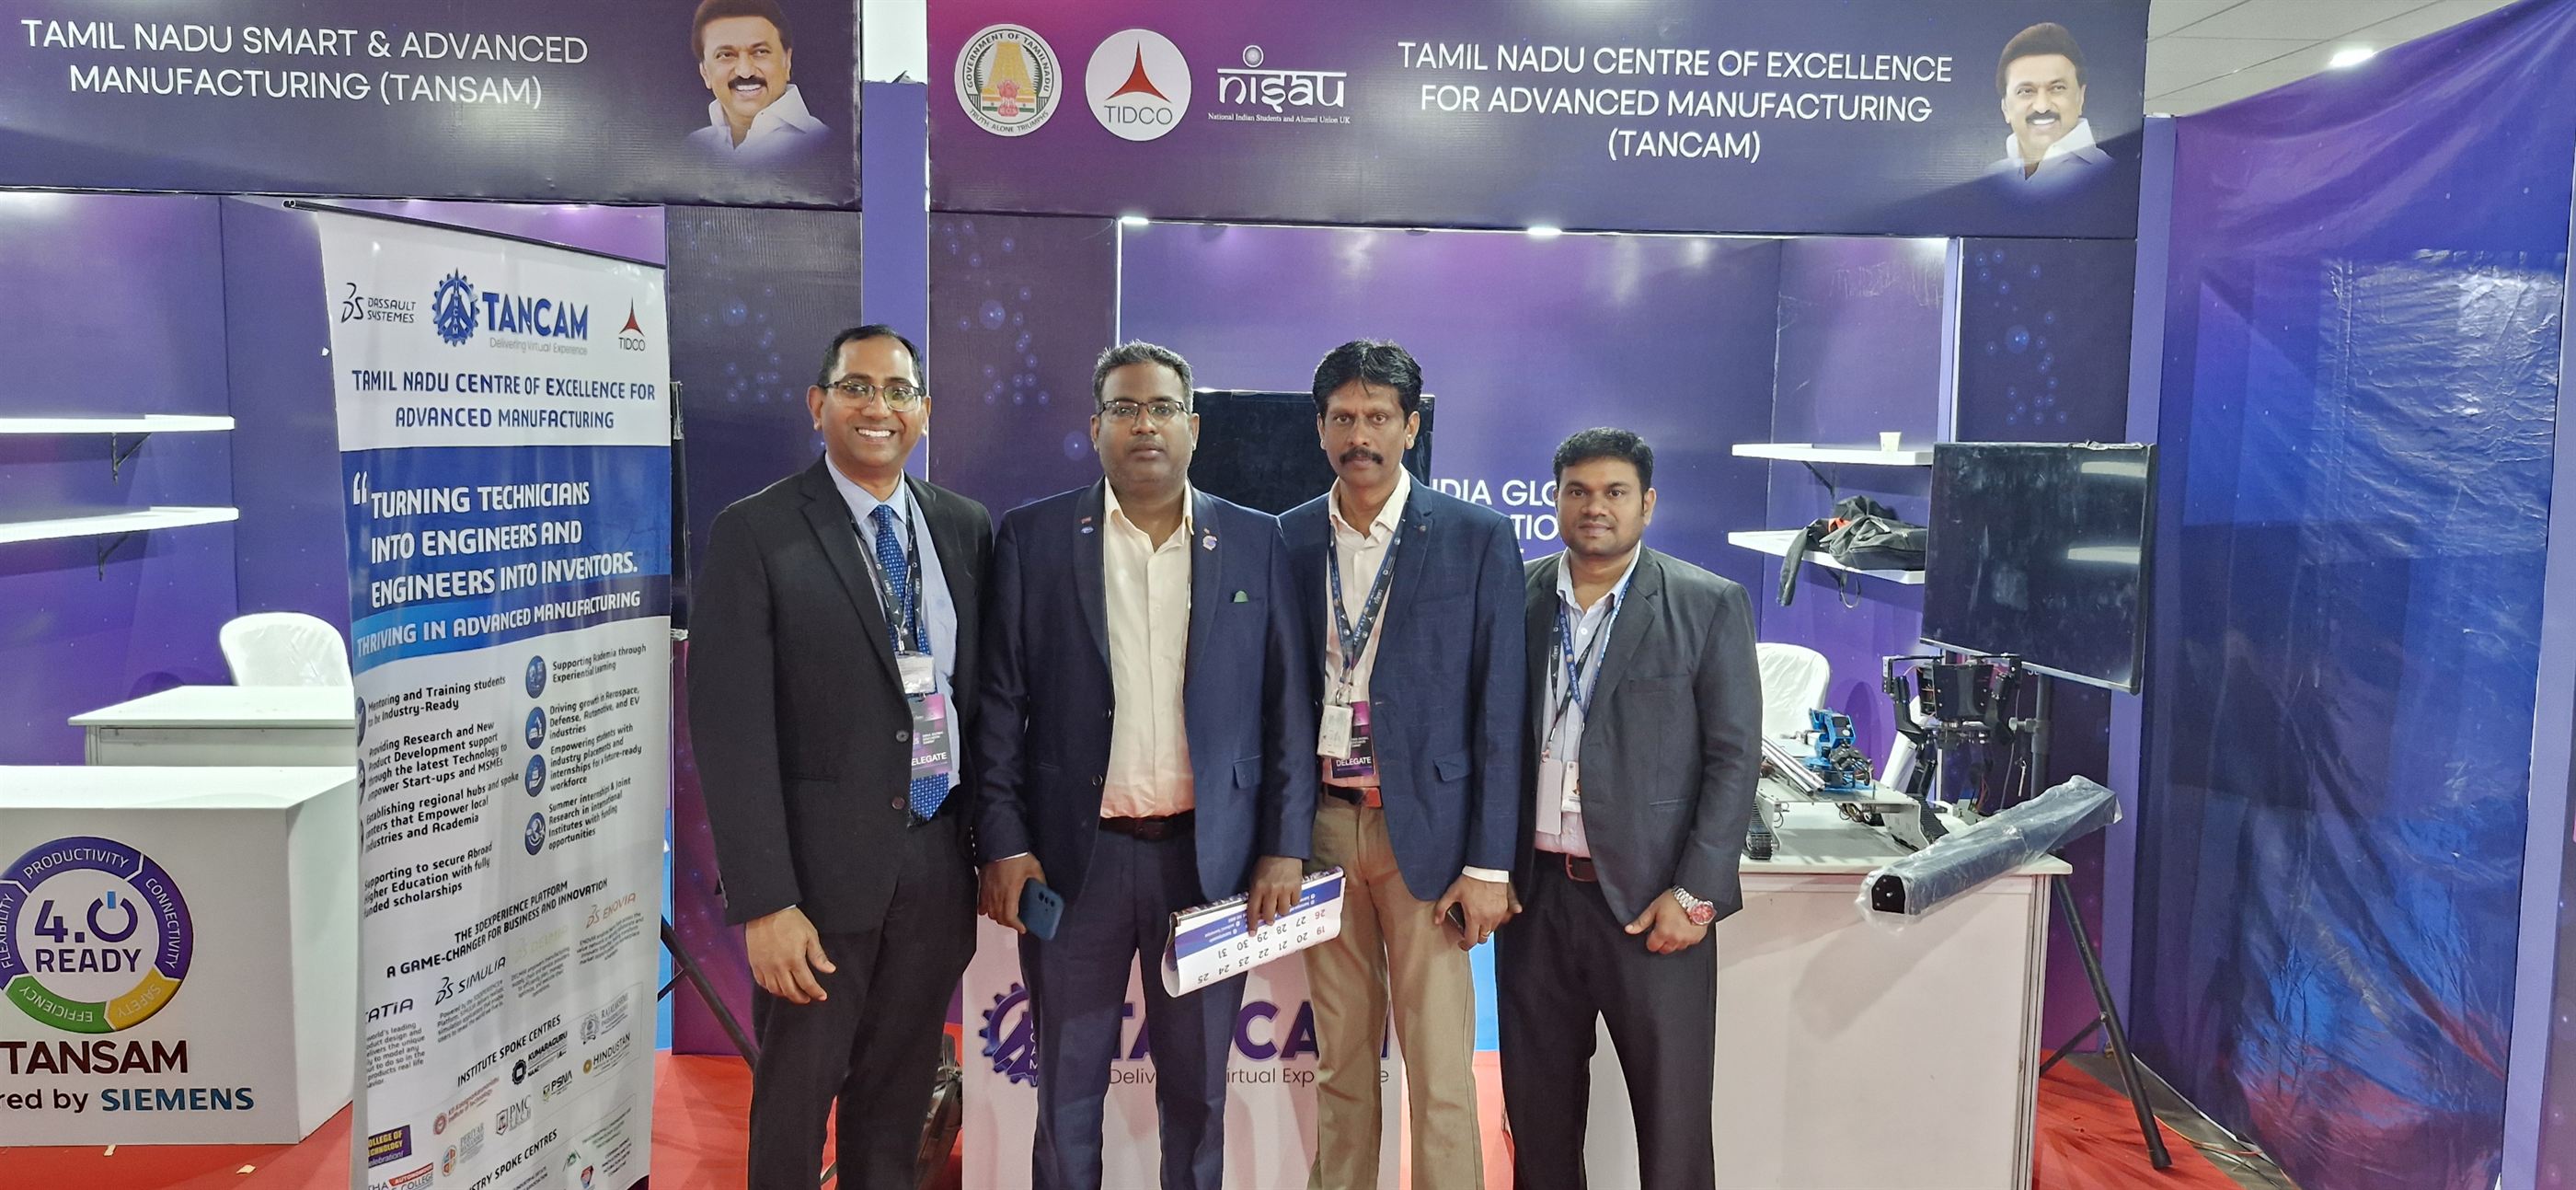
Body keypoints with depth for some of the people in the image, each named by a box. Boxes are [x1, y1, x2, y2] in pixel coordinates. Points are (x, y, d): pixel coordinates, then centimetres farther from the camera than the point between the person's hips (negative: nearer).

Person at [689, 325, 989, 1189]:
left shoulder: (965, 529, 6)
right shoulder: (755, 534, -8)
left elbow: (988, 694, 10)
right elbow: (731, 729, -12)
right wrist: (764, 903, -16)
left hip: (939, 859, 4)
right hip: (823, 864, -4)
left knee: (898, 1095, 17)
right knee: (795, 1096, 11)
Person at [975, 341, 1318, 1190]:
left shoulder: (1255, 542, 4)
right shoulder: (1032, 538, 2)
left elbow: (1286, 704, 3)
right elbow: (1000, 702, 1)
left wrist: (1285, 847, -2)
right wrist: (1003, 843, -5)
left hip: (1210, 855, 1)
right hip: (1072, 854, 0)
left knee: (1198, 1083, 11)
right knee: (1068, 1083, 11)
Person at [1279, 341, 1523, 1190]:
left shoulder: (1477, 538, -3)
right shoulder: (1288, 539, 6)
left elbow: (1499, 709, -4)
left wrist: (1488, 863, -8)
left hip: (1423, 826, -2)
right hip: (1320, 823, 3)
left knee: (1440, 1071, 1)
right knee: (1340, 1057, 11)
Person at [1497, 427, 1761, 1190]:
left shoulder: (1710, 607, -3)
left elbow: (1734, 759, -5)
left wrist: (1694, 893, -11)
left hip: (1649, 901, -3)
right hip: (1535, 894, 3)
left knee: (1674, 1118, 4)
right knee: (1537, 1109, 13)